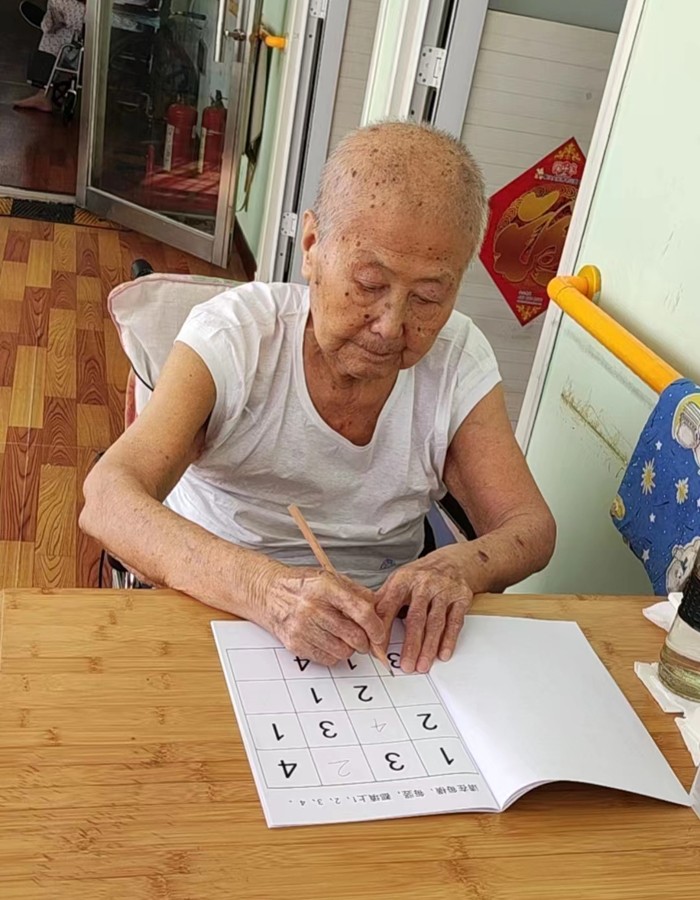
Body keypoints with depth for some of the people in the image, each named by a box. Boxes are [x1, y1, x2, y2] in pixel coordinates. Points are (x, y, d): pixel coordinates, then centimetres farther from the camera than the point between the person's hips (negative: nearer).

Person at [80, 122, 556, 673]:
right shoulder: (234, 335, -16)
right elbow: (107, 501, -27)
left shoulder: (459, 357, -6)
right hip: (214, 607, -1)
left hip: (385, 629, 2)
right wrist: (266, 588, -44)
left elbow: (532, 527, -4)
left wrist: (459, 566, -27)